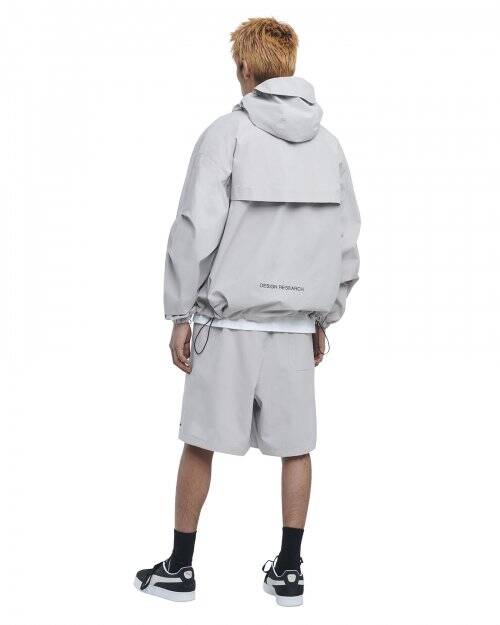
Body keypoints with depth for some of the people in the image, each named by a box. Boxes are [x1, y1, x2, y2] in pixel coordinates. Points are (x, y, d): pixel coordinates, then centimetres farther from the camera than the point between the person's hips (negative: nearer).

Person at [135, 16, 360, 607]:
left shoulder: (226, 133, -7)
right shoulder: (328, 143, 8)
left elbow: (195, 231, -11)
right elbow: (347, 242, 10)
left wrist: (180, 314, -3)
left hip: (229, 320, -4)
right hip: (297, 322, 4)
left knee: (200, 444, 6)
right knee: (296, 448, 10)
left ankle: (180, 568, 15)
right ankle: (289, 570, 17)